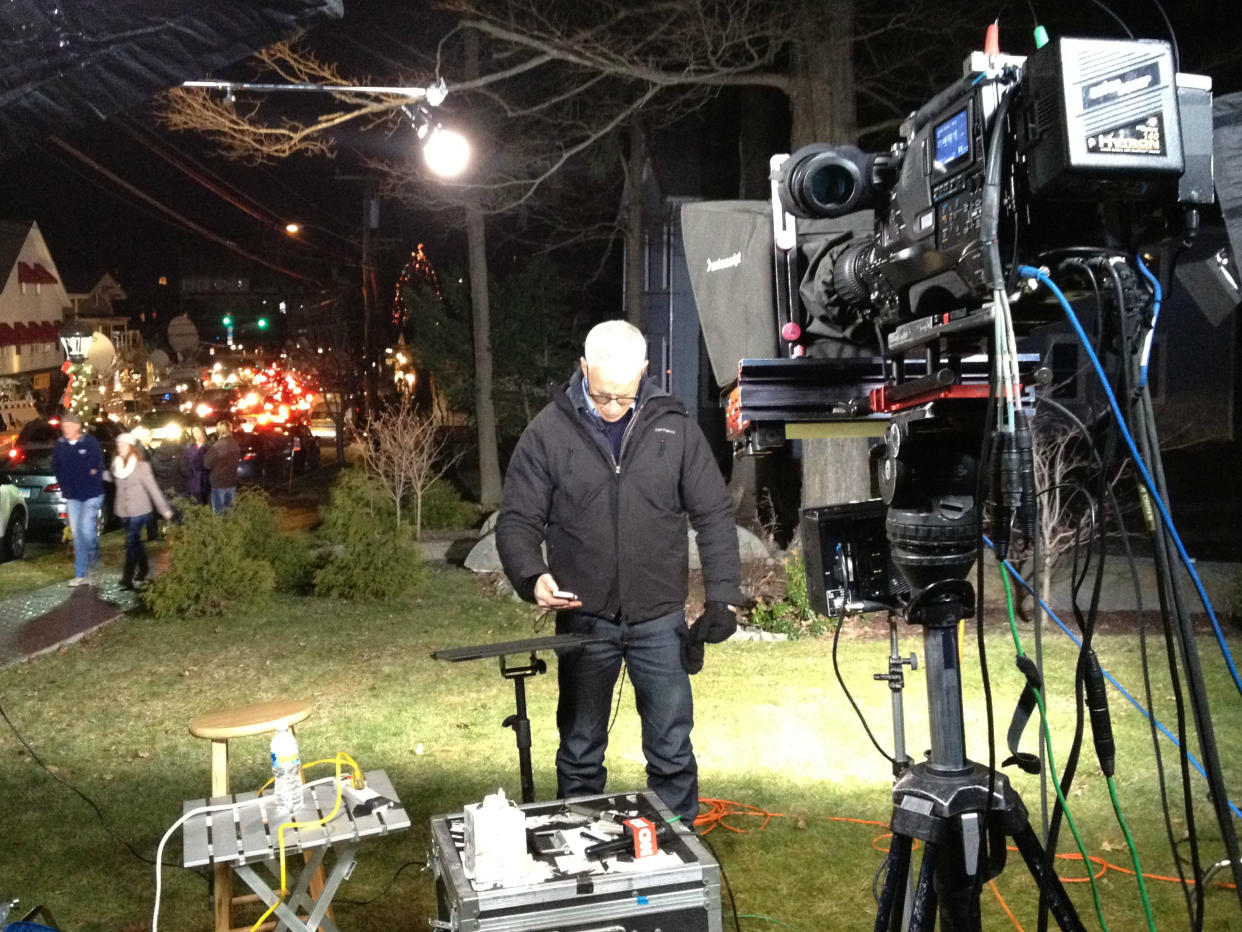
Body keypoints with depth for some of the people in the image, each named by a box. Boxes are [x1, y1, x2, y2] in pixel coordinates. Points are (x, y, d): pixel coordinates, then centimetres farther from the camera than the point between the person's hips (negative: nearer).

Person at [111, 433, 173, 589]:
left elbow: (153, 488, -12)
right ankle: (143, 569, 33)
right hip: (124, 510, 5)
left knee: (131, 542, -11)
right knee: (135, 541, 16)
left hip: (139, 510, -5)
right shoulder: (116, 464, 4)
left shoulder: (141, 465, -12)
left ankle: (128, 578, -8)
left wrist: (164, 509, -11)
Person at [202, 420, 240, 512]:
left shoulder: (217, 446, -23)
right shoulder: (235, 444, -4)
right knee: (228, 507, 21)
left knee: (219, 511, 7)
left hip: (219, 483, -6)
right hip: (232, 482, 6)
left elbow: (207, 464, -15)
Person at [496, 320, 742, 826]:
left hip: (660, 619, 1)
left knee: (673, 751, 11)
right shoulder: (548, 432, -6)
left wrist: (722, 595, -4)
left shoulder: (674, 426, -4)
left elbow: (715, 515, 2)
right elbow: (517, 520, -3)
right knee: (579, 754, 13)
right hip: (584, 619, 0)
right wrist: (532, 576, -22)